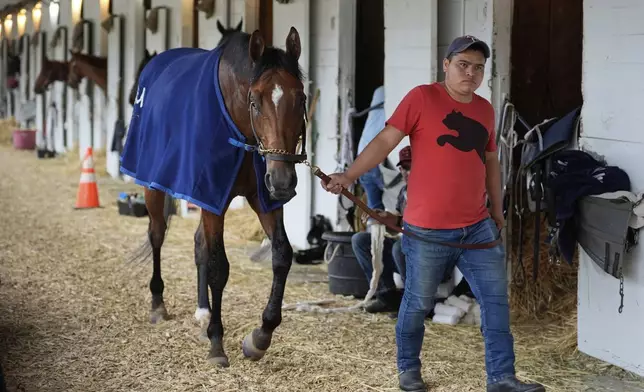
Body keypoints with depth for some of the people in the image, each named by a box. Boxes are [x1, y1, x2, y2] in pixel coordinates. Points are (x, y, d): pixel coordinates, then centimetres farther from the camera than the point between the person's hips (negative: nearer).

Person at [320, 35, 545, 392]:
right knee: (417, 303, 8)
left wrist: (497, 209, 23)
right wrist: (348, 176, -20)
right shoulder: (422, 98, -8)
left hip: (477, 227, 5)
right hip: (428, 230, -5)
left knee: (496, 301, 4)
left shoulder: (485, 109, 10)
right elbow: (385, 141, -11)